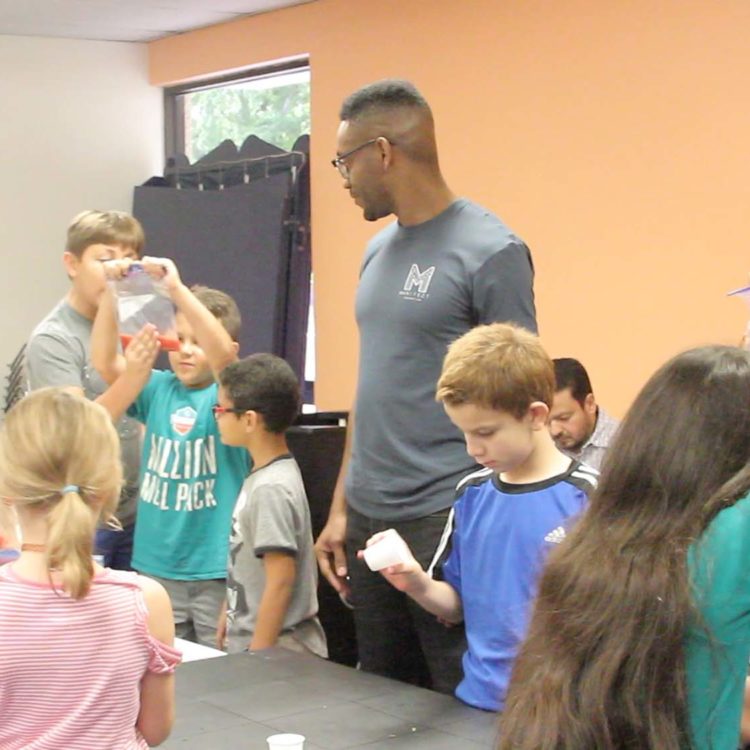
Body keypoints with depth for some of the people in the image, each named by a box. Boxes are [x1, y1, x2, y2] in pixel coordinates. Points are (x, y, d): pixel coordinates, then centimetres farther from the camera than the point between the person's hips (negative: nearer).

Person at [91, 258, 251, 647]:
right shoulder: (159, 390, 6)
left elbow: (221, 353, -26)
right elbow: (105, 361, -5)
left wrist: (177, 289, -32)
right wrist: (110, 291, -16)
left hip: (216, 568, -4)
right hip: (158, 566, 4)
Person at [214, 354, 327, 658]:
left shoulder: (272, 489, -20)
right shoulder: (263, 474, 6)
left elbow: (281, 580, -21)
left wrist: (258, 655, -18)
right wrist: (229, 613, 22)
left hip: (278, 650, -9)